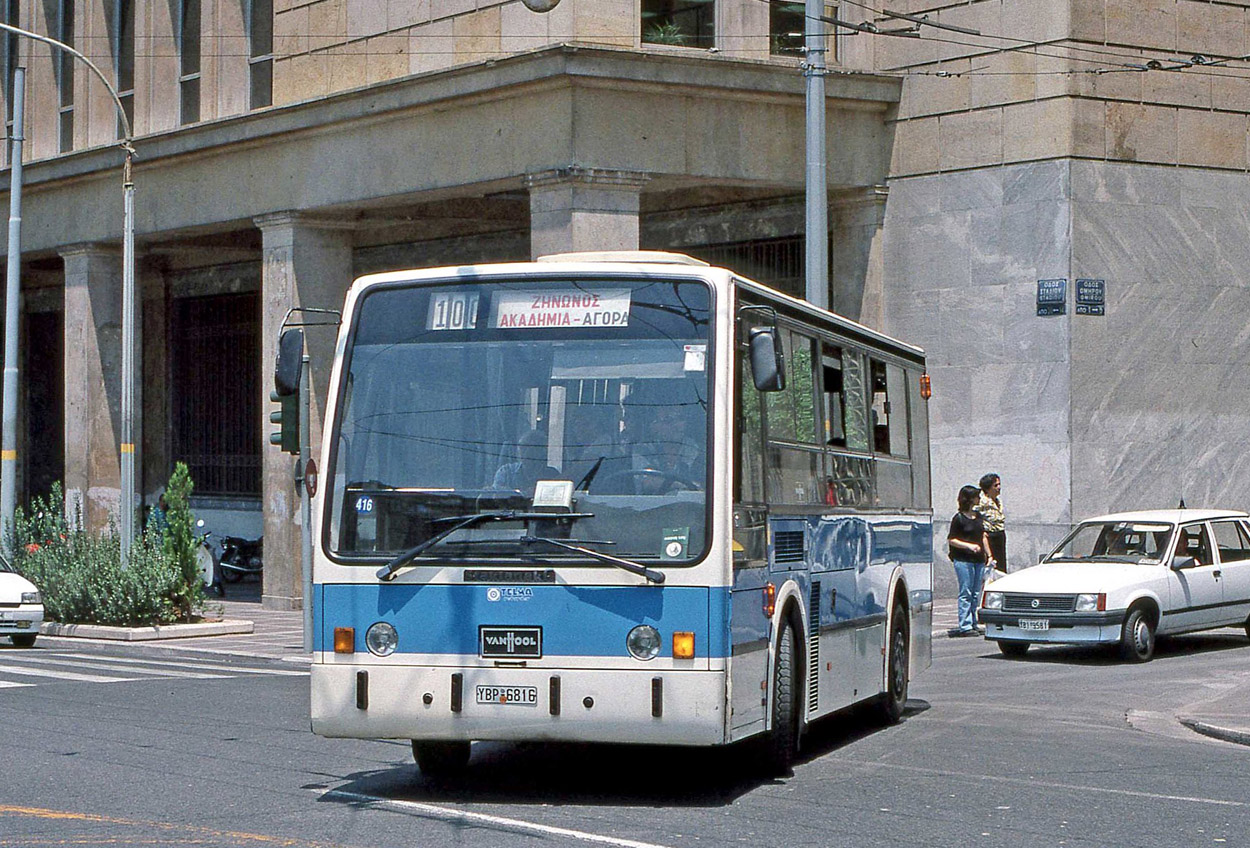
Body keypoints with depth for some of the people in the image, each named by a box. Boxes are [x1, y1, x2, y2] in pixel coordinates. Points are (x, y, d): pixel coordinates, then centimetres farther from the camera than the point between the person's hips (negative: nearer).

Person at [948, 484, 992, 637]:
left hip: (978, 559, 7)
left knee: (976, 594, 9)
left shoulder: (978, 516, 14)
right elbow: (951, 540, -8)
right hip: (963, 559, -7)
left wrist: (988, 555, 17)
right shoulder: (959, 518, -7)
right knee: (966, 593, -6)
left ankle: (973, 624, 15)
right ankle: (965, 626, -4)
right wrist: (969, 546, -18)